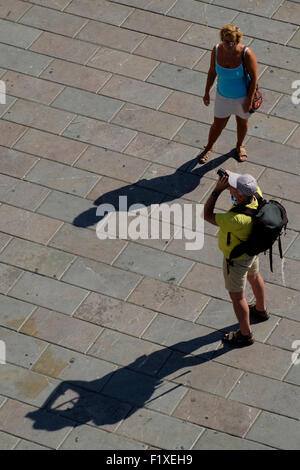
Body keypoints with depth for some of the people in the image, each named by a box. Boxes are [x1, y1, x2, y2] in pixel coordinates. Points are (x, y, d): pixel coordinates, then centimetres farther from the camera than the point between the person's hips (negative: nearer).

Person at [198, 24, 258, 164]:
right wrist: (207, 92, 4)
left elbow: (254, 78, -20)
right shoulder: (217, 50, -20)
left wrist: (249, 100, -15)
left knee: (242, 122, 24)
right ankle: (209, 147, 48)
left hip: (243, 95, -2)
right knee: (218, 124, 18)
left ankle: (239, 145, 54)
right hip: (223, 95, 2)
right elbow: (212, 71, -3)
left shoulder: (246, 54, -32)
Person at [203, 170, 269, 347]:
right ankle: (261, 310, 60)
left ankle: (245, 334, 35)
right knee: (254, 276, 34)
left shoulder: (237, 219, -47)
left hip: (236, 258, -8)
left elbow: (208, 216, -33)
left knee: (237, 296, 15)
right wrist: (229, 177, -22)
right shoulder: (256, 194, -27)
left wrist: (218, 189, -35)